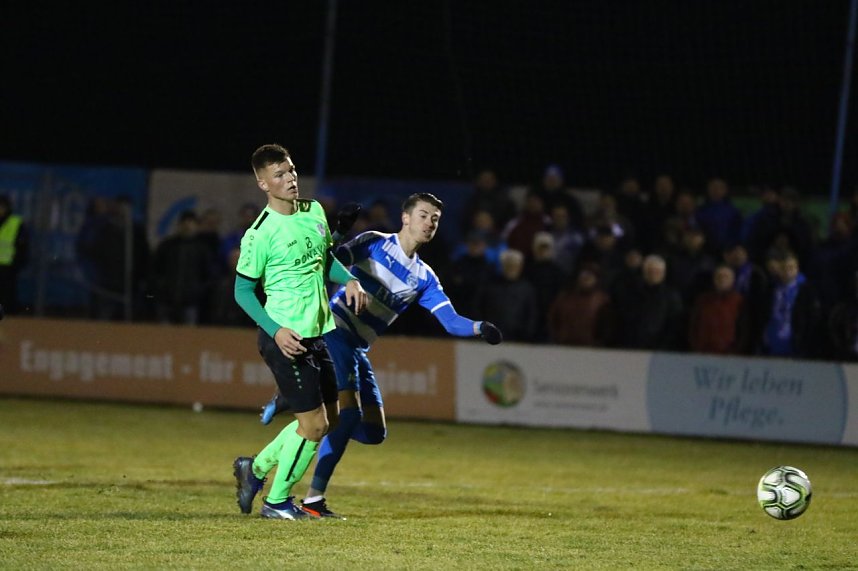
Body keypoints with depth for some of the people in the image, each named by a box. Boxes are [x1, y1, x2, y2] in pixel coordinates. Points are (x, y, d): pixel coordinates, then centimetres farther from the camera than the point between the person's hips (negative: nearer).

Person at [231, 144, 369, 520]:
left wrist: (348, 280, 3)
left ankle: (256, 468, 28)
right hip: (286, 338, -8)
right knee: (314, 425, -6)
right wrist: (276, 331, -20)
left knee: (329, 417, 15)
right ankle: (276, 501, 10)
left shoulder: (314, 212, 5)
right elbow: (243, 292, -10)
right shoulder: (260, 235, -16)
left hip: (316, 333, 8)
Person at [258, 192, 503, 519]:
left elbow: (451, 322, 3)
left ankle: (293, 402, 21)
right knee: (348, 414, -21)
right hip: (333, 331, -7)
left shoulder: (424, 278, 11)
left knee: (374, 433, 5)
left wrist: (479, 329, -17)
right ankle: (313, 499, -14)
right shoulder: (375, 243, -3)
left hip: (357, 350, 7)